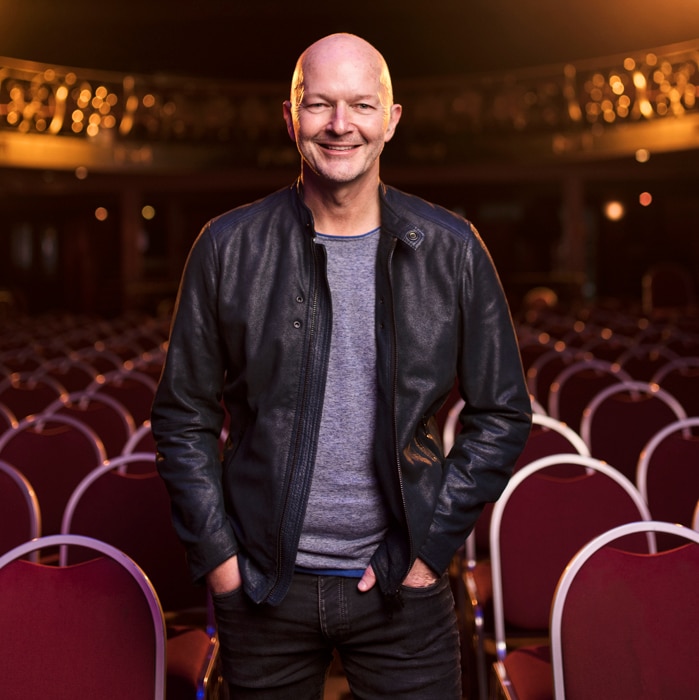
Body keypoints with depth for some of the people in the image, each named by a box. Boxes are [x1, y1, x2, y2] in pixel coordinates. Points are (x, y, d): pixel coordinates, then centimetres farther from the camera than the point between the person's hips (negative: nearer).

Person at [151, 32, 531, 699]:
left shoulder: (452, 250, -2)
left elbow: (501, 415, 3)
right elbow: (183, 419, 3)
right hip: (263, 587, 0)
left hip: (400, 587, 0)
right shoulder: (228, 247, -3)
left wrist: (429, 545, -3)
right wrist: (217, 556, -3)